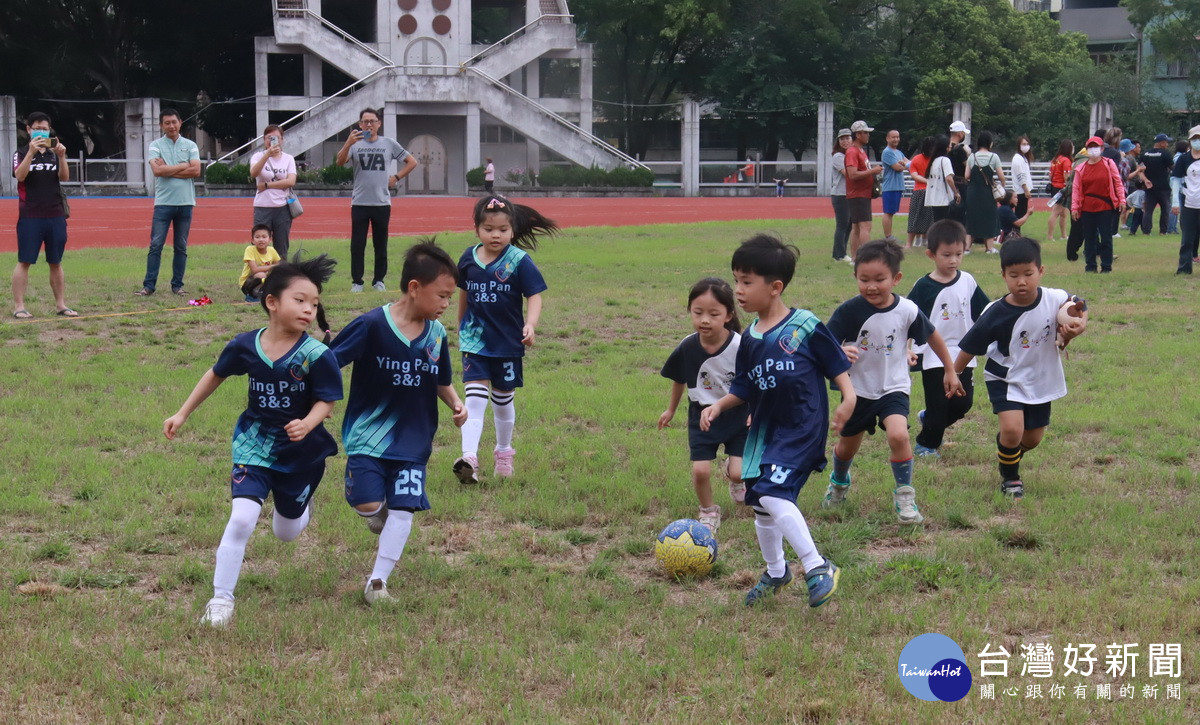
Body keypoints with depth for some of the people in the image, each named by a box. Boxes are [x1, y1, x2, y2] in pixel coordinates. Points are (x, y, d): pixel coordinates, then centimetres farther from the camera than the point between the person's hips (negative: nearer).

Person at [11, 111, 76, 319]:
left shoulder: (54, 153, 12)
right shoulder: (21, 153, 3)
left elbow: (64, 177, -2)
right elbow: (20, 176, -15)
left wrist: (61, 157, -18)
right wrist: (31, 152, -25)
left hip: (56, 216, 3)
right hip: (30, 216, -3)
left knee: (56, 262, 8)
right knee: (24, 261, -4)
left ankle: (61, 304, 13)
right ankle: (18, 306, -2)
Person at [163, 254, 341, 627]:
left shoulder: (317, 355, -19)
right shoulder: (246, 346, -11)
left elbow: (325, 400, -11)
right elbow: (215, 375, 7)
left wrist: (306, 425, -32)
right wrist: (183, 414, 11)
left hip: (301, 452, 0)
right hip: (254, 446, 0)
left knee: (286, 532, 16)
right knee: (241, 519, -17)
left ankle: (301, 502, 55)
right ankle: (221, 600, -4)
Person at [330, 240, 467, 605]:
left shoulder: (436, 334, 0)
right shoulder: (371, 325, -16)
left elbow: (441, 382, 15)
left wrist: (455, 403, -4)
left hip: (412, 441, 4)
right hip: (368, 435, -4)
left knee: (403, 509, -4)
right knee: (368, 505, -10)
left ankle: (377, 581, 7)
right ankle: (385, 527, 28)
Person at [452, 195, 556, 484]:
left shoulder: (519, 261, -10)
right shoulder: (469, 258, -1)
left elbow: (534, 297, -12)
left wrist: (530, 324, -29)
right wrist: (461, 326, 25)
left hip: (508, 341, -1)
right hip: (475, 341, 1)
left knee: (503, 400, 15)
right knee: (474, 399, -13)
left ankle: (503, 452, 35)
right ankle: (469, 458, -21)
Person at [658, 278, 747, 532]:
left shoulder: (741, 347, -25)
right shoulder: (687, 348, -15)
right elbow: (679, 380, 6)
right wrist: (671, 410, 18)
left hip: (737, 415, -1)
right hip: (702, 415, 2)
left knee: (738, 473, -6)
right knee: (700, 470, -9)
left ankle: (732, 471, 34)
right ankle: (708, 512, 21)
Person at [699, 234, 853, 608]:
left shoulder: (805, 326, -11)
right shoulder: (750, 338, 6)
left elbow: (835, 363, -2)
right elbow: (743, 388, 12)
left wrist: (848, 396, -16)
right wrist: (718, 406, -3)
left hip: (802, 429, -7)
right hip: (763, 430, 7)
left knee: (773, 493, -24)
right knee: (760, 505, 15)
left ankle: (818, 567, -14)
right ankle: (776, 572, 38)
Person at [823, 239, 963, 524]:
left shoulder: (907, 311, -14)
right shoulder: (849, 311, -17)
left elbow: (932, 336, 4)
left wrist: (950, 371, 13)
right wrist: (838, 352, -38)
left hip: (894, 388, -1)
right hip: (858, 390, 1)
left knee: (898, 435, -27)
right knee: (847, 446, 18)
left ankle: (904, 495, -7)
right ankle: (839, 482, 53)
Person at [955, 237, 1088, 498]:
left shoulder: (1056, 300, -17)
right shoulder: (996, 314, -22)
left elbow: (1080, 308, 5)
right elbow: (969, 347, -12)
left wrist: (1078, 326, -17)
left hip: (1040, 380, 4)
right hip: (1005, 379, -3)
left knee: (1032, 439, 15)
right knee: (1012, 429, -23)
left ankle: (1010, 454, 52)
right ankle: (1009, 477, 6)